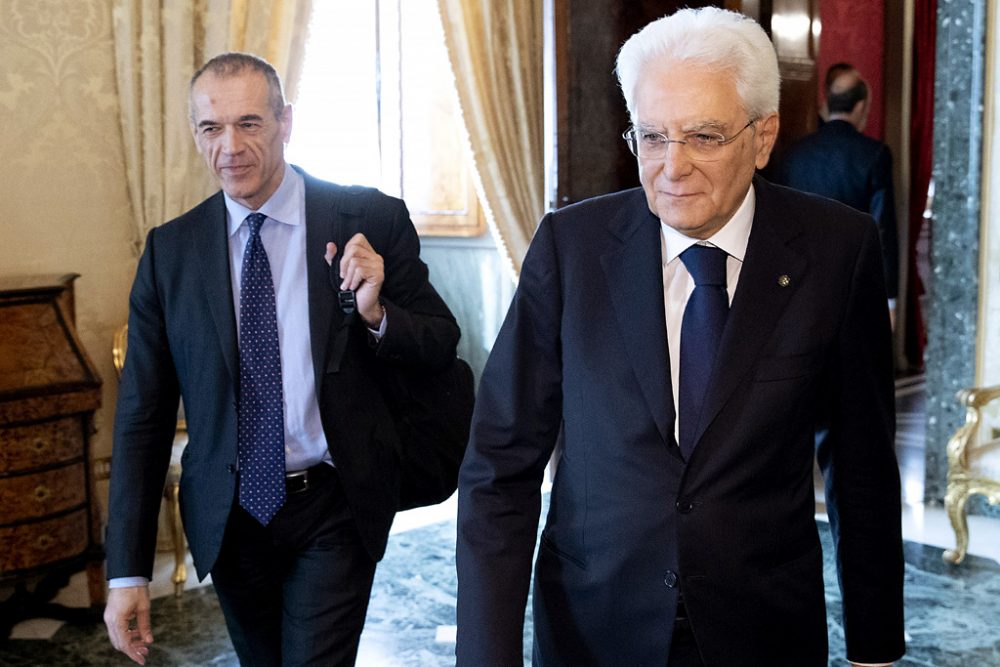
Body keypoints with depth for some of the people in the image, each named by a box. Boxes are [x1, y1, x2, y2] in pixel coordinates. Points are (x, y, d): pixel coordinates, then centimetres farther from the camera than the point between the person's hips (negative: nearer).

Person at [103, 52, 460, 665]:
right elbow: (143, 414, 0)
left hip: (336, 507, -2)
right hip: (228, 515, 3)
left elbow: (442, 345, 0)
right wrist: (128, 571, -3)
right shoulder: (170, 251, -2)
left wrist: (375, 313, -22)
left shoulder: (372, 220, -8)